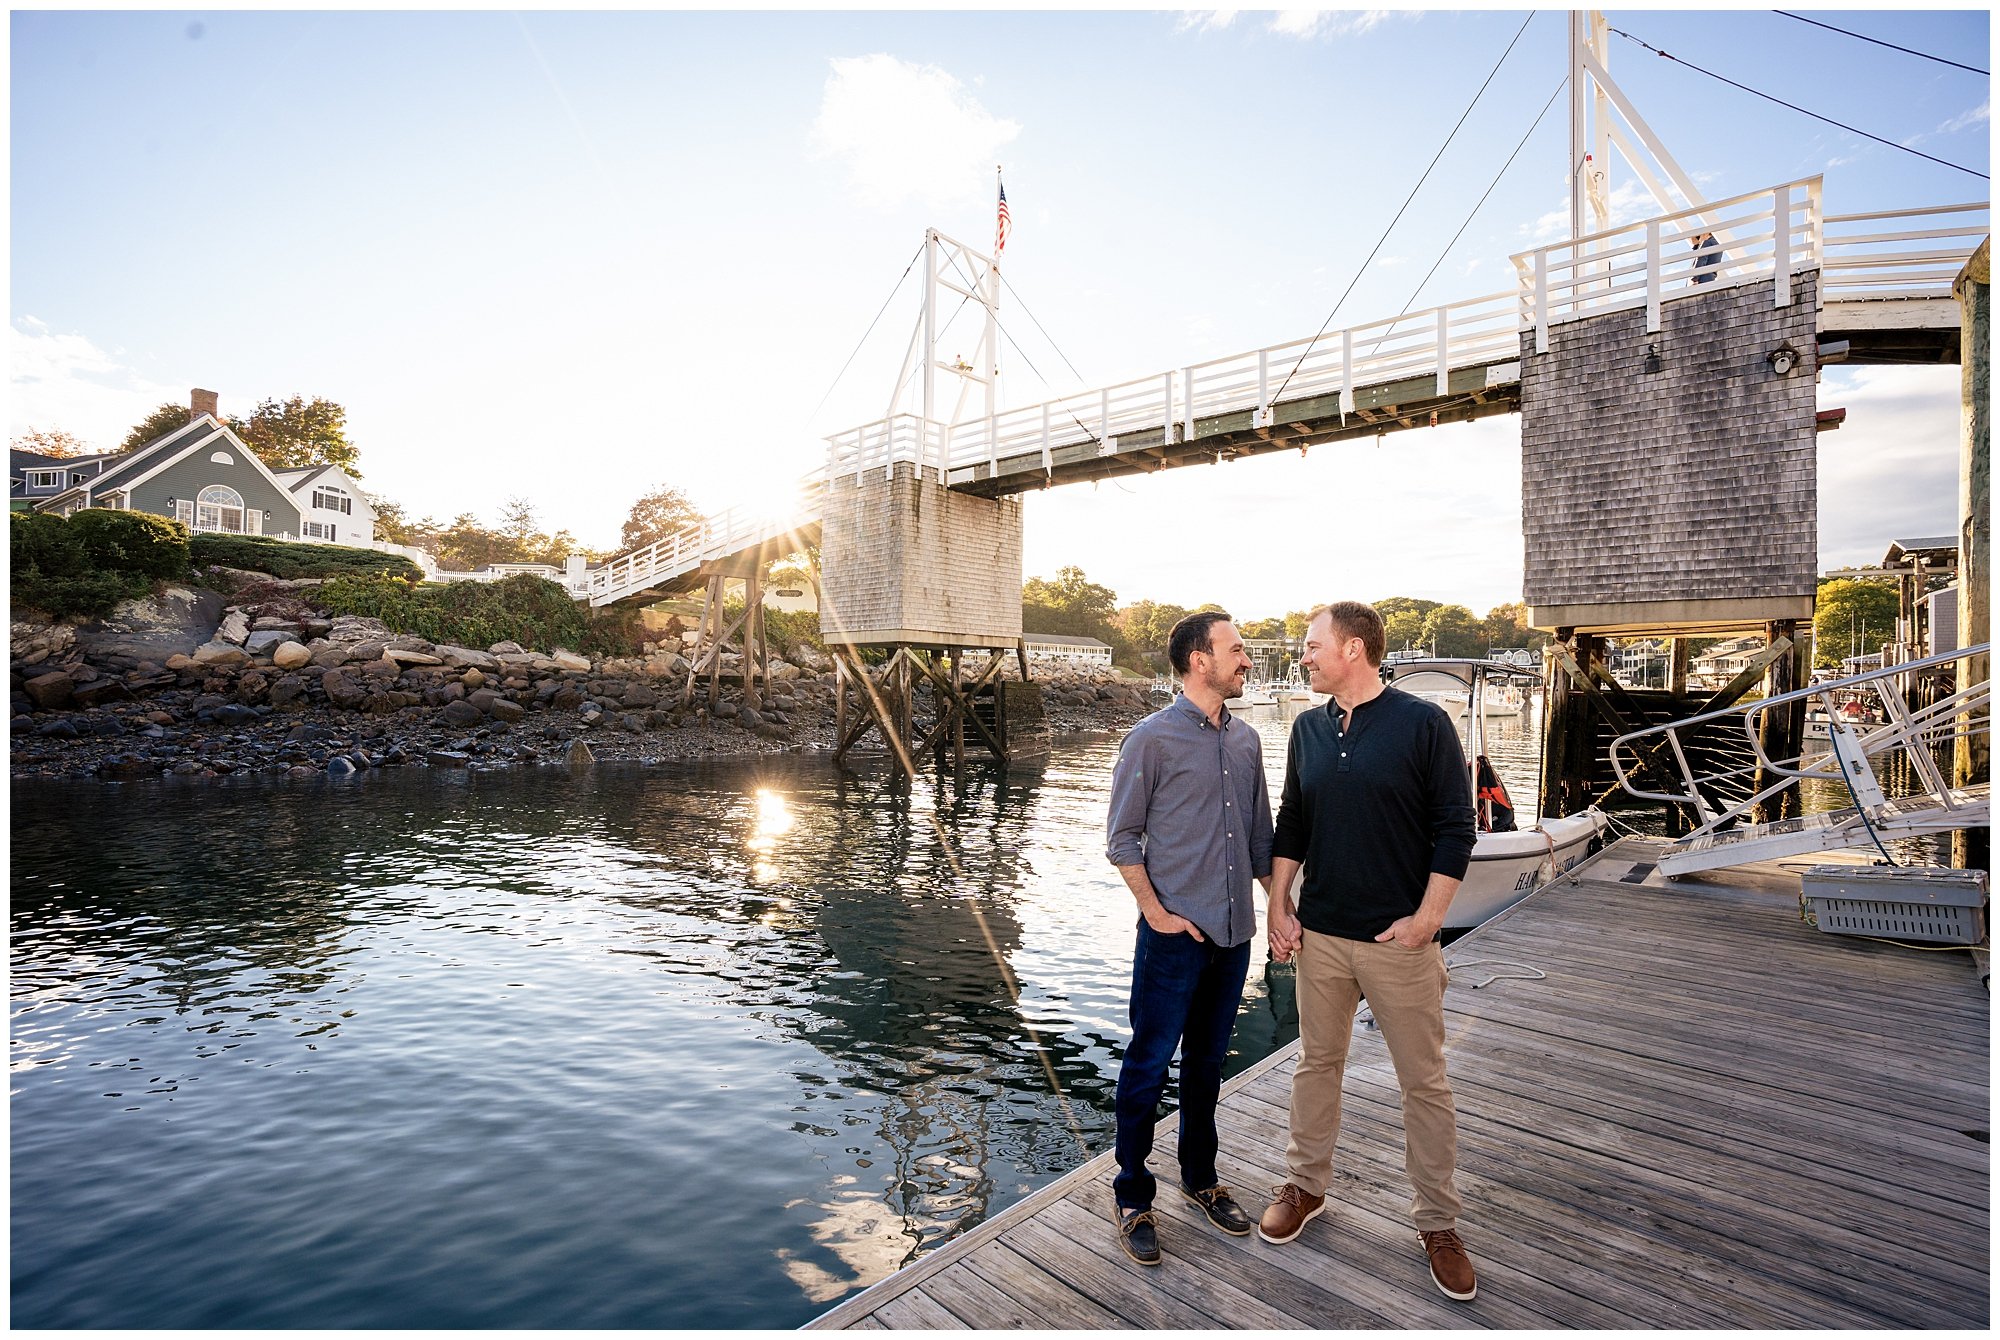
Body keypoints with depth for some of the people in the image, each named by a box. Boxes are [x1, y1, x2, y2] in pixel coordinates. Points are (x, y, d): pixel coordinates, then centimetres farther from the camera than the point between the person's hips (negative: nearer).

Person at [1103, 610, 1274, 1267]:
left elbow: (1259, 835, 15)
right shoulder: (1153, 737, -10)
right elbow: (1122, 837, -8)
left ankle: (1201, 1179, 38)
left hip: (1234, 932, 6)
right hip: (1175, 933, -5)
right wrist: (1155, 910, -12)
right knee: (1147, 1065, 5)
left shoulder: (1246, 740, 8)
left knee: (1208, 1063, 20)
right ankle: (1132, 1198, 24)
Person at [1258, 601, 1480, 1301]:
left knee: (1425, 1083, 10)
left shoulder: (1425, 724, -9)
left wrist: (1427, 917, -12)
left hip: (1399, 938, -4)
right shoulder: (1308, 729, 5)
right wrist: (1278, 904, 4)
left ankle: (1438, 1224, 28)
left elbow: (1456, 829, -8)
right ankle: (1305, 1186, 34)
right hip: (1319, 932, 4)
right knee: (1317, 1063, 16)